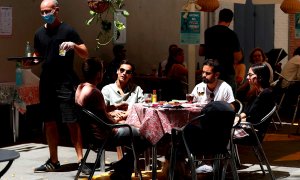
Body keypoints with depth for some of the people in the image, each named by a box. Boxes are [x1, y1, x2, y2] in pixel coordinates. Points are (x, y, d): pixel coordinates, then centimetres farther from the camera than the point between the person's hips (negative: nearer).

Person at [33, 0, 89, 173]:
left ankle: (80, 159, -3)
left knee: (72, 122, -7)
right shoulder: (39, 33, 12)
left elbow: (85, 54, -4)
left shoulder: (67, 30, -3)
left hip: (66, 84, -5)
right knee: (49, 123, 9)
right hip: (46, 84, 6)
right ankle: (53, 161, 18)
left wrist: (74, 45, -24)